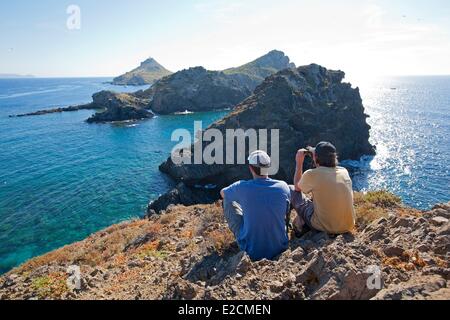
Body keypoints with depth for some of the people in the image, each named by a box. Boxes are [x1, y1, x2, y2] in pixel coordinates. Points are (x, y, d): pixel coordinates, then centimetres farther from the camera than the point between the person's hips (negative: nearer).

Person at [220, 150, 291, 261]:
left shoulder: (242, 187, -15)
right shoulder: (283, 186, -10)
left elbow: (222, 193, 10)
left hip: (251, 253, -2)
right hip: (279, 249, 2)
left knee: (228, 202, 12)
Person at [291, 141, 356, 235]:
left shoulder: (311, 174, -17)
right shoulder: (344, 172, -2)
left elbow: (297, 187, 6)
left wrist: (299, 163, 11)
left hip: (325, 228, -5)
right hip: (348, 227, 6)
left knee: (291, 190, 9)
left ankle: (300, 226, 25)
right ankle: (301, 221, 36)